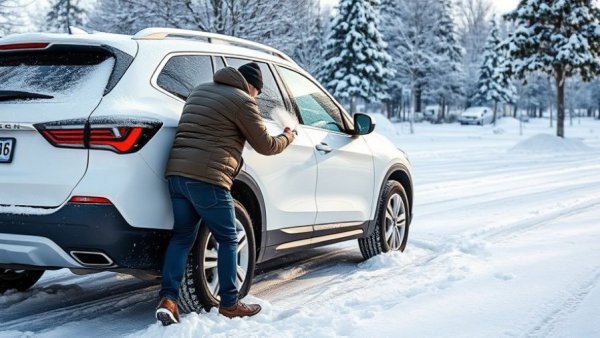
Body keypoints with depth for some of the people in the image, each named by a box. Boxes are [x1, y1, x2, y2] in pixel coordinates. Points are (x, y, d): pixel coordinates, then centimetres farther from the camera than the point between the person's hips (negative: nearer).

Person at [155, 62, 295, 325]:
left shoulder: (200, 91, 22)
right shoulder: (242, 101, -2)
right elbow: (265, 146, 5)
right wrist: (287, 137, 23)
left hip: (176, 173, 7)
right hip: (207, 179, -7)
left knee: (182, 237, 13)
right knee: (228, 240, 8)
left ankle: (167, 299, -1)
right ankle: (229, 304, 14)